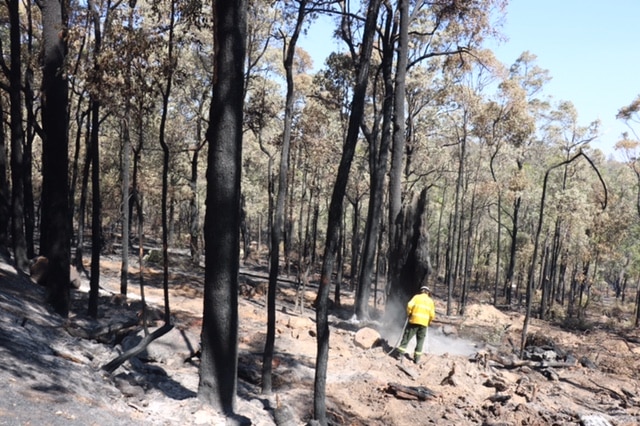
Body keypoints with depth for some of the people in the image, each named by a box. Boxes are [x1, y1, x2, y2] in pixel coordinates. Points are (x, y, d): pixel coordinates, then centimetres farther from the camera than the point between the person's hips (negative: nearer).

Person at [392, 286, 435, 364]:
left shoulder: (417, 297, 5)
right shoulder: (430, 301, 12)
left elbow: (410, 305, -11)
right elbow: (432, 315, 6)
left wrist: (408, 314, 4)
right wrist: (428, 322, 21)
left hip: (414, 320, -2)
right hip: (424, 323, 2)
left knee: (406, 338, 5)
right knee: (420, 340, 11)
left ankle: (400, 354, 1)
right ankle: (417, 358, 10)